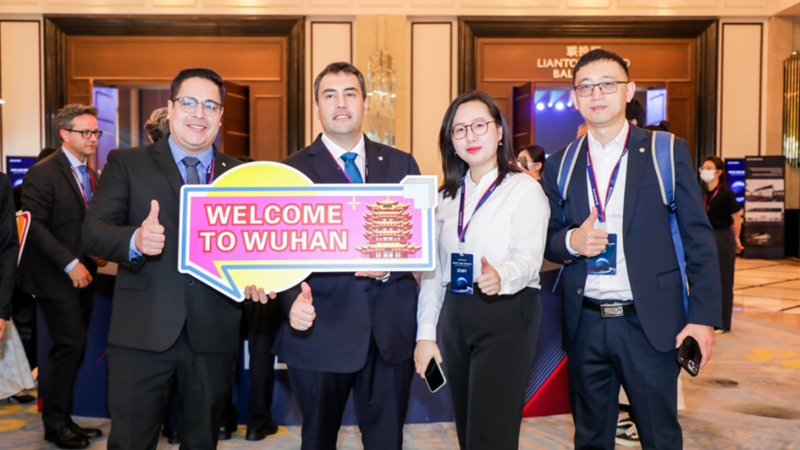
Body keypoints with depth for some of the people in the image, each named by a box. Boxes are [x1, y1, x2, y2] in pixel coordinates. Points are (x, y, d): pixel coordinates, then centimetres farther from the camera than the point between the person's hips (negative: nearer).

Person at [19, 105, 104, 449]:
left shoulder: (91, 175, 14)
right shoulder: (43, 173, -10)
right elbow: (35, 225, -16)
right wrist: (70, 264, -19)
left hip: (82, 275, 7)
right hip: (56, 278, -7)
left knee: (72, 349, 11)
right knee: (71, 346, -8)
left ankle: (62, 417, 23)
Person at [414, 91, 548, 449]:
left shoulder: (524, 189, -5)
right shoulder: (447, 196, 13)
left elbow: (529, 258, -17)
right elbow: (433, 269, 12)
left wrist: (500, 277, -40)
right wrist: (425, 335, 6)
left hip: (506, 316, -6)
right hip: (456, 316, 6)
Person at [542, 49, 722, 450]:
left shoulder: (668, 152, 0)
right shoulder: (560, 165, 7)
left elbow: (698, 238, -1)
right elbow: (547, 242, 11)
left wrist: (704, 315, -8)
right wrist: (571, 241, -13)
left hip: (649, 324, -2)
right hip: (585, 325, 3)